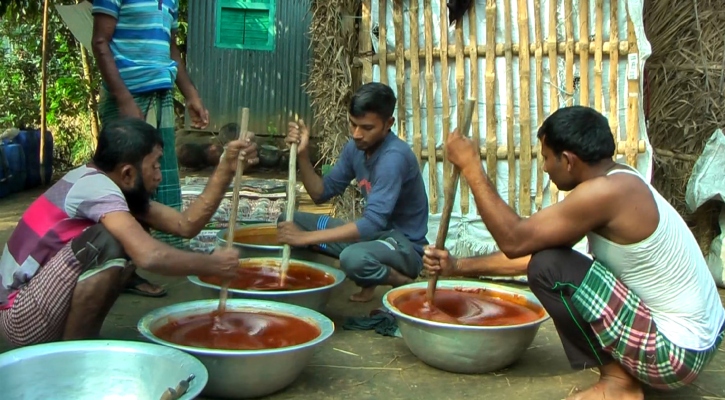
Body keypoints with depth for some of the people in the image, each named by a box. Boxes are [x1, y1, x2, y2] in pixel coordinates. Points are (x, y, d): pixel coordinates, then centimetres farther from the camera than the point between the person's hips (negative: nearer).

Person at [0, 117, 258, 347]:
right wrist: (212, 265, -21)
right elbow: (149, 256, -36)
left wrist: (227, 168, -5)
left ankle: (84, 338, 9)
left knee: (133, 240, 6)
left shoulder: (112, 185, 5)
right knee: (109, 245, -28)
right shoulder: (95, 186, -23)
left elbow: (185, 225, 0)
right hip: (22, 318, -9)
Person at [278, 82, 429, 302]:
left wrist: (306, 237, -35)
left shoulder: (395, 156, -26)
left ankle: (405, 283, -7)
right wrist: (303, 155, -12)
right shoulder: (355, 147, 0)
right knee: (287, 221, 2)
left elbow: (372, 223, -33)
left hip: (405, 244, -8)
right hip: (374, 232, 9)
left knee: (354, 258, -42)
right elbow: (322, 193, 6)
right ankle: (368, 277, 1)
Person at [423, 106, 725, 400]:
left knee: (548, 268, -17)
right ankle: (623, 371, 11)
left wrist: (470, 168, -14)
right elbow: (531, 249, 11)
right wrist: (460, 267, 13)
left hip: (676, 352, -10)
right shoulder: (618, 183, 7)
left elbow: (516, 241, -21)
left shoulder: (605, 192, -24)